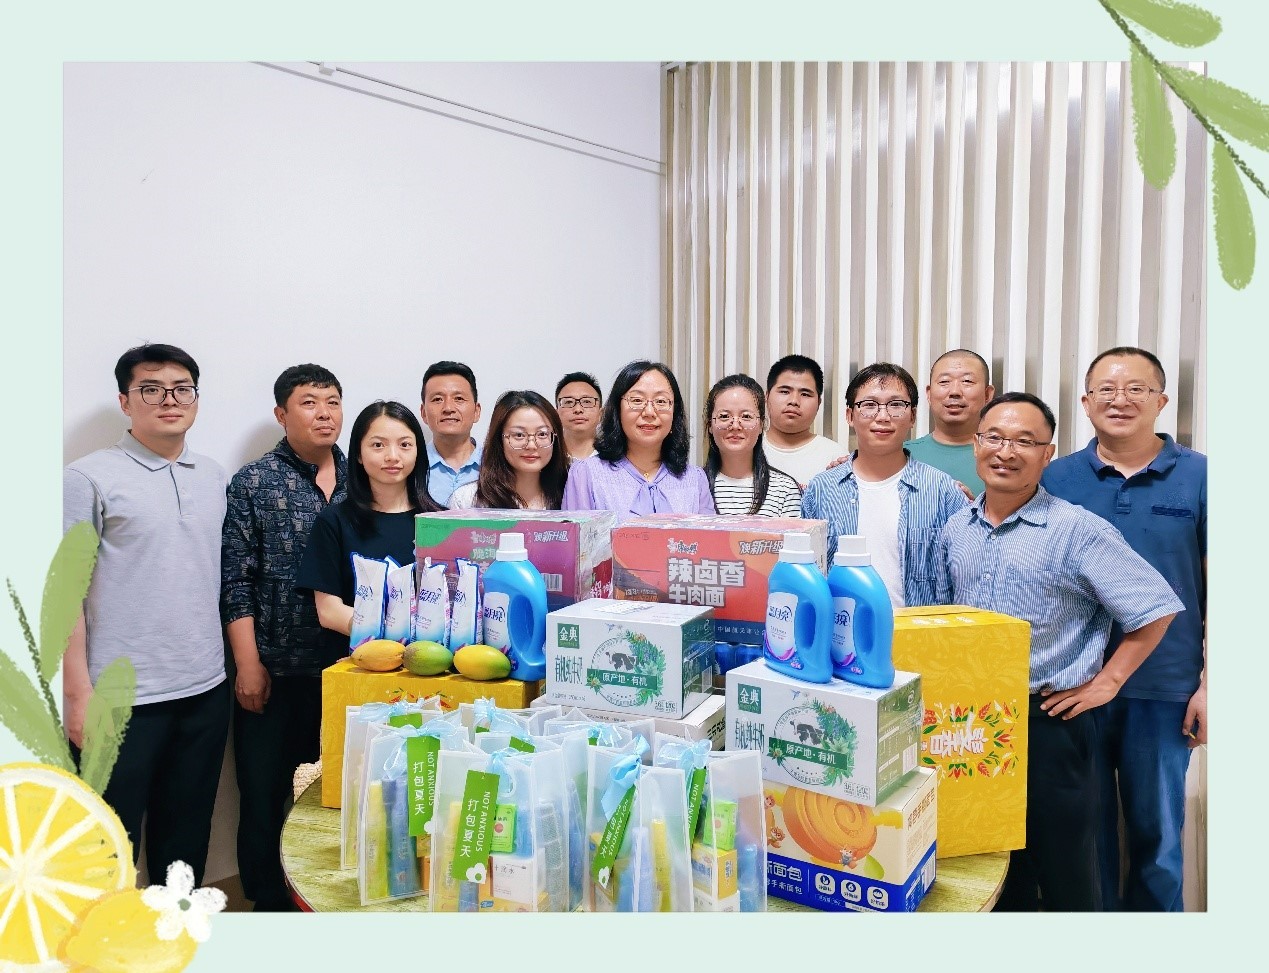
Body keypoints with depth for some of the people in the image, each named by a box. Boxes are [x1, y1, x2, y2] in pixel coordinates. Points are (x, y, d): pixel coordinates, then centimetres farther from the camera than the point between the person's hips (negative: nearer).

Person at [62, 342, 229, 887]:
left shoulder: (214, 477, 9)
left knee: (186, 836, 17)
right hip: (122, 698, -4)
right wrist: (78, 694, -11)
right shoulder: (88, 478, -7)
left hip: (206, 689, 5)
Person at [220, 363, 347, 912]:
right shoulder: (254, 483, -3)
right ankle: (269, 904, 28)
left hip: (346, 667, 3)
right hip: (275, 671, -3)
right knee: (265, 794, 9)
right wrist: (249, 664, -9)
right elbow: (235, 580, -6)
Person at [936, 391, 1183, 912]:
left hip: (1048, 720, -4)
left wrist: (1107, 681, -8)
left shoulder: (1077, 529, -10)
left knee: (1062, 873, 11)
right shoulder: (955, 530, 6)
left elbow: (1156, 608, -7)